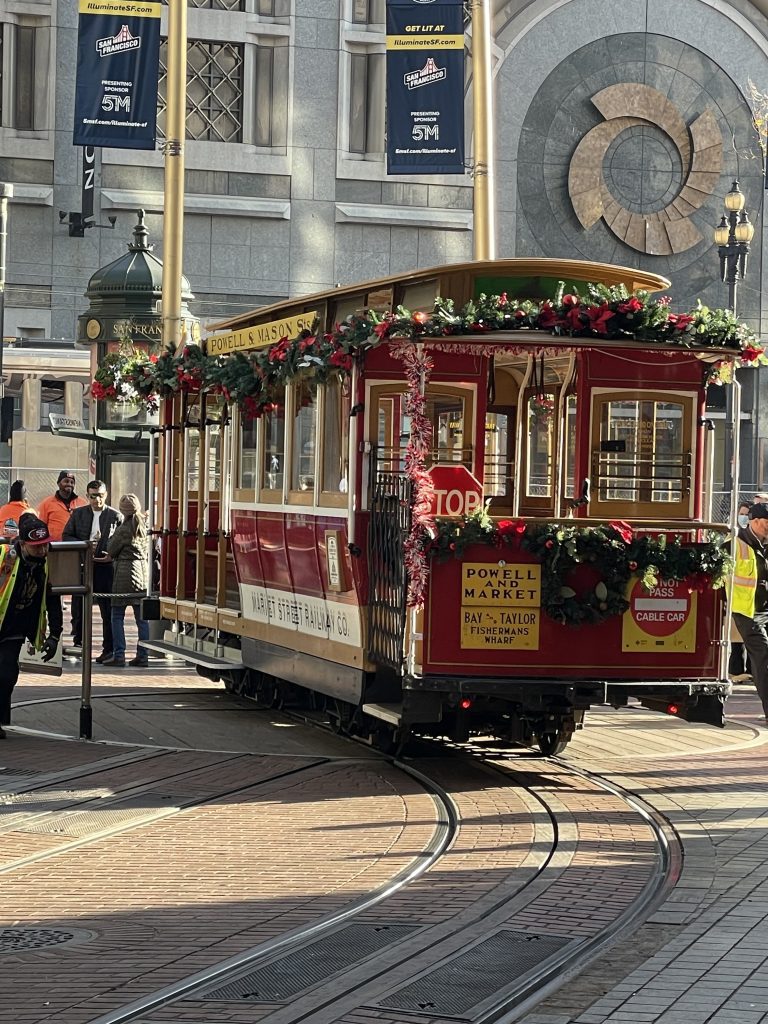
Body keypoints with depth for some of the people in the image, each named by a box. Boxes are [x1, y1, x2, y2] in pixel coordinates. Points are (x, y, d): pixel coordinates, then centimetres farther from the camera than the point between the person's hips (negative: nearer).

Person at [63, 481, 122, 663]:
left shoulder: (116, 516, 1)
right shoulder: (78, 514, 8)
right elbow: (66, 536, 9)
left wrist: (112, 556, -14)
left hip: (106, 567, -2)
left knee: (108, 610, 1)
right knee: (79, 607, 6)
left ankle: (108, 649, 6)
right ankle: (78, 642, 17)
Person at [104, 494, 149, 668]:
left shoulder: (124, 529, -11)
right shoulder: (146, 526, 7)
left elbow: (111, 550, -1)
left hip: (125, 571, -6)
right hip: (143, 572, 6)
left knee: (117, 616, 1)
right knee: (142, 617, 7)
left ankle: (118, 655, -4)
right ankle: (142, 656, 7)